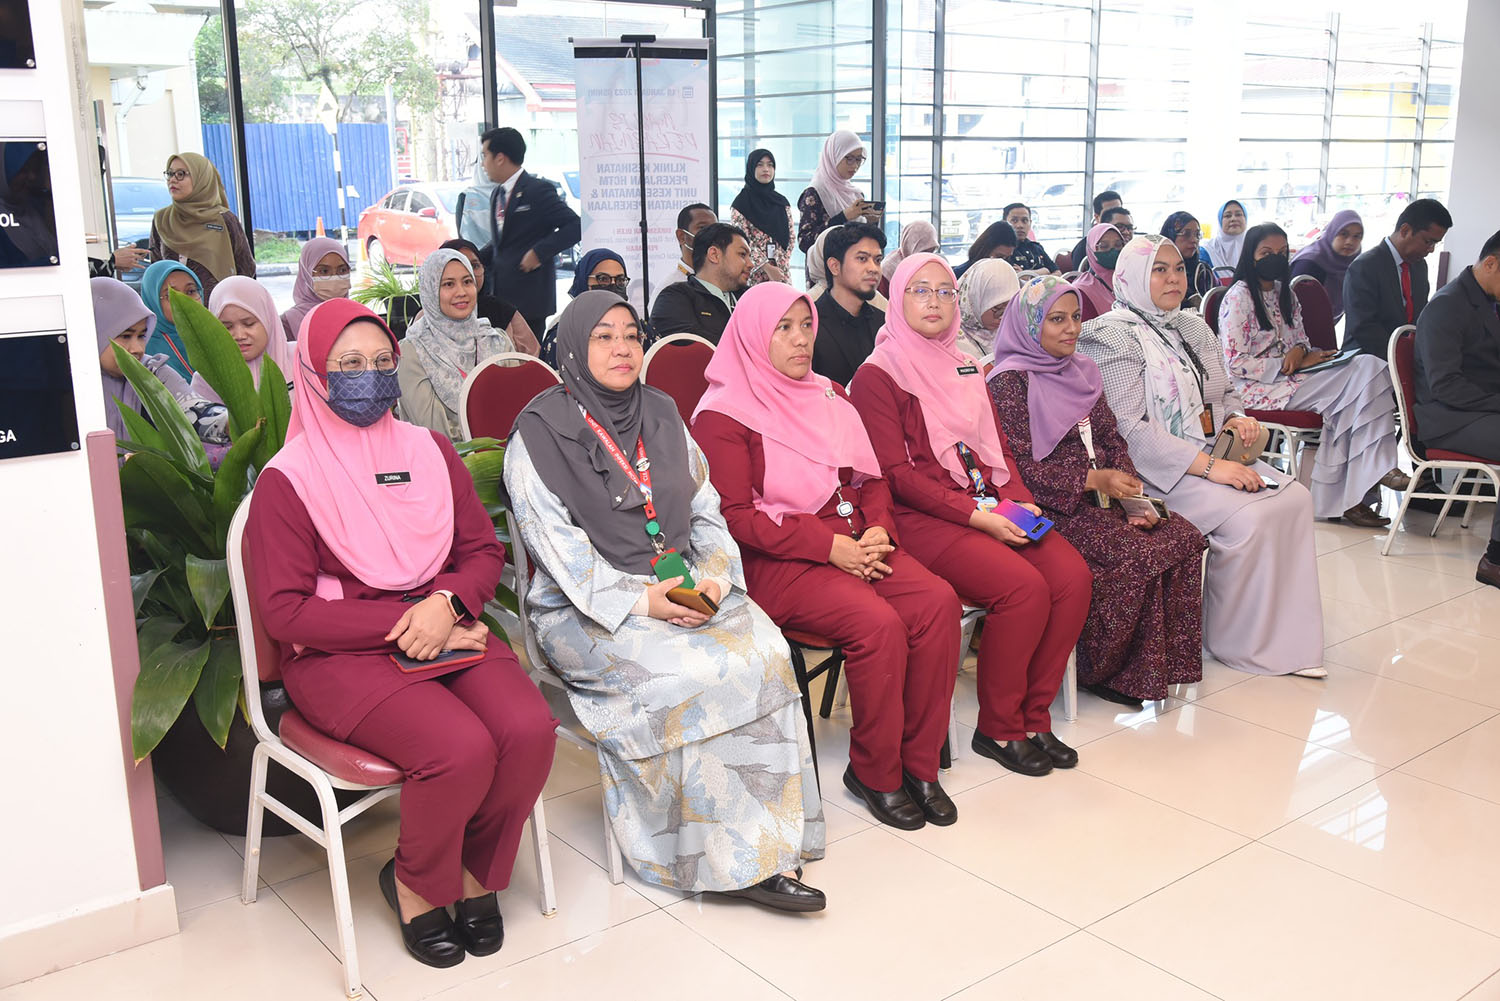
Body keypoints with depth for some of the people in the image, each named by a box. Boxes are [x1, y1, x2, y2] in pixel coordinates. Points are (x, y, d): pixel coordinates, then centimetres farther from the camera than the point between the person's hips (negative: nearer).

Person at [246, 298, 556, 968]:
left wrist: (446, 603, -10)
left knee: (531, 729, -23)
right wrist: (401, 623, -14)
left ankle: (475, 871, 5)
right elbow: (284, 612, -8)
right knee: (462, 748, -29)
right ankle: (415, 883, 3)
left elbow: (484, 550, 12)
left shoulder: (430, 450, 12)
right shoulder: (287, 480, -2)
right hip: (340, 656, -4)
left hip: (446, 631, 5)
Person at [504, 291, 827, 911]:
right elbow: (556, 544, -10)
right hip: (585, 609, -5)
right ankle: (737, 855, -18)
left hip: (681, 590, 5)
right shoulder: (540, 434, -1)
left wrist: (712, 574, -4)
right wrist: (638, 601, -20)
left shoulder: (662, 416, 16)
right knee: (693, 672, -30)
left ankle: (770, 841, -18)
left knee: (764, 650, -23)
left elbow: (706, 510, 16)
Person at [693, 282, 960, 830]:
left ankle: (918, 762, -8)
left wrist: (877, 530, -2)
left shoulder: (829, 395, 19)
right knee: (878, 623, -29)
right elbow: (735, 517, -12)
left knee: (938, 601, -19)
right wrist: (829, 546, -17)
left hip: (852, 543, 7)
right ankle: (874, 772, -8)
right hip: (777, 561, -6)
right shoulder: (723, 415, -3)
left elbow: (871, 478, 20)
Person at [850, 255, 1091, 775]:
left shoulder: (966, 367, 20)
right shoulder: (877, 375, -2)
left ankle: (1032, 717, -1)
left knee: (1073, 575, -17)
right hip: (923, 518, -6)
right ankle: (998, 729, -6)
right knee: (1024, 587, -26)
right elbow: (895, 472, -10)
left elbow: (998, 446, 19)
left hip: (991, 508, 7)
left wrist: (1019, 499, -2)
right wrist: (974, 514, -17)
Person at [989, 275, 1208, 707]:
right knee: (1136, 553, -26)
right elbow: (1019, 466, -15)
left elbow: (1112, 439, 15)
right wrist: (1093, 480, -19)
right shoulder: (1010, 381, -7)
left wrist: (1130, 493, -2)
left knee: (1184, 537, -13)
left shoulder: (1082, 370, 16)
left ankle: (1161, 664, -4)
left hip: (1098, 498, 7)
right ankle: (1098, 670, -8)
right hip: (1049, 508, -7)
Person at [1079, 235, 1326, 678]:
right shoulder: (1114, 337, -9)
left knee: (1295, 497, -13)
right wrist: (1208, 467, -24)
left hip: (1211, 455, 8)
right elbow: (1129, 429, -18)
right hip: (1155, 470, -8)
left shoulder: (1193, 327, 16)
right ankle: (1236, 642, -7)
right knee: (1248, 518, -25)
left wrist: (1237, 418, 2)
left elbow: (1224, 393, 28)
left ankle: (1289, 636, -7)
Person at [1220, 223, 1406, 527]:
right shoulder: (1239, 297, -6)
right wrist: (1289, 364, -16)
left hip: (1290, 376, 8)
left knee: (1369, 366, -18)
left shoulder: (1284, 293, 20)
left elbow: (1300, 339, 23)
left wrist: (1300, 351, -3)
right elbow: (1234, 363, -13)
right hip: (1259, 388, -8)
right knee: (1355, 381, -23)